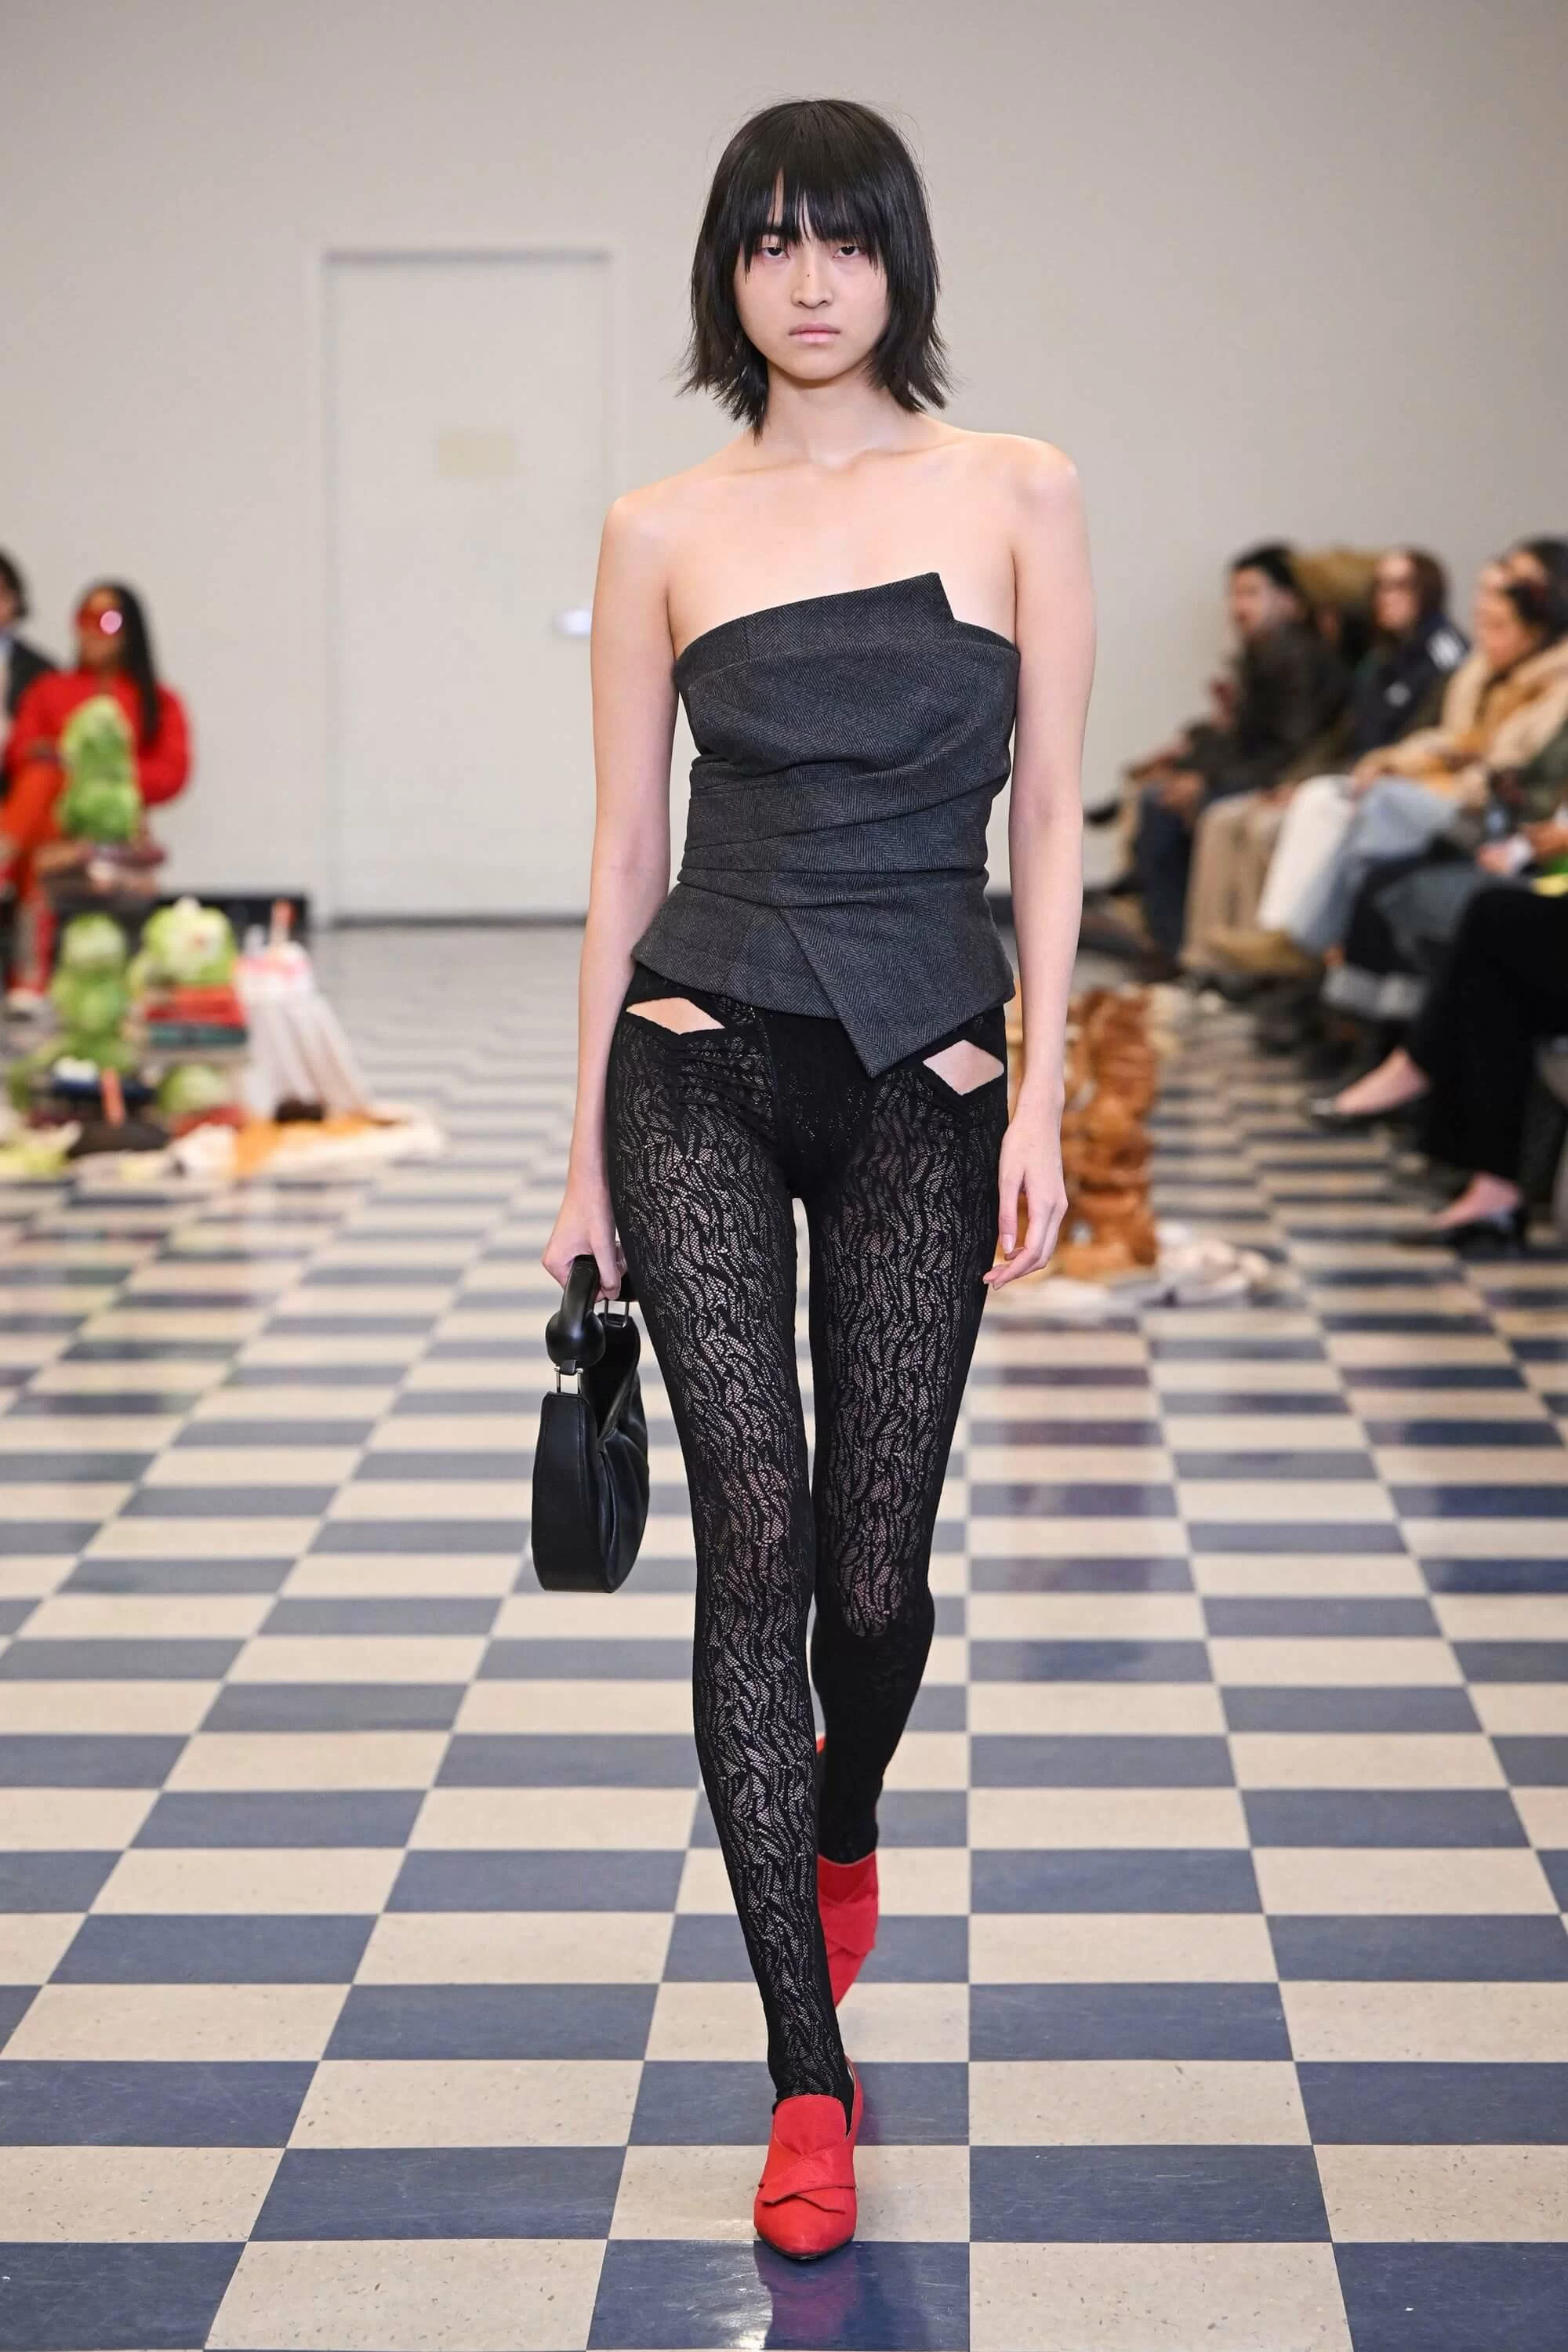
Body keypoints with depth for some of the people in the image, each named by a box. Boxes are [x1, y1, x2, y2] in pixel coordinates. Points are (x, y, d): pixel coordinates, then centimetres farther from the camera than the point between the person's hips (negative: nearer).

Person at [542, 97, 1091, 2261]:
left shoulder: (1015, 494, 4)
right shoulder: (663, 532, 6)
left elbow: (1049, 820, 3)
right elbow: (625, 845, 8)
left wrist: (1040, 1094, -6)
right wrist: (586, 1155, 7)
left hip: (922, 1076, 0)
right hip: (703, 1056, 0)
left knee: (873, 1569, 3)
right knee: (757, 1534, -11)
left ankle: (841, 1825, 41)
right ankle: (811, 2083, -5)